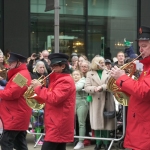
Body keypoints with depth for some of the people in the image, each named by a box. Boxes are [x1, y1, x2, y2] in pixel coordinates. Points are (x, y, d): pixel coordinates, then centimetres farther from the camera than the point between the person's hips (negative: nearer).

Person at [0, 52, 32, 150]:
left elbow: (12, 93, -23)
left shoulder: (21, 75, -16)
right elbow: (12, 90, 18)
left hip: (16, 116, -11)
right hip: (19, 115, 11)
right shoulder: (21, 74, 19)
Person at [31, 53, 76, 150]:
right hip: (59, 124, 11)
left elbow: (54, 99, -25)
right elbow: (50, 97, 23)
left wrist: (39, 88, -17)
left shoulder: (65, 81, -14)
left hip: (58, 125, -11)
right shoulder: (60, 79, 19)